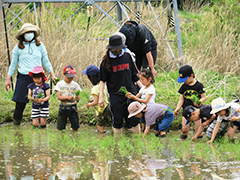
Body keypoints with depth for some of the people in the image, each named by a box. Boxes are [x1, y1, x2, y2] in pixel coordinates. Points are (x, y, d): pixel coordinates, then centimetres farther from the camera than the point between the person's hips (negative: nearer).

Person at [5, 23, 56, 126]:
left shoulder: (40, 45, 9)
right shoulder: (18, 47, 6)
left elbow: (46, 61, 16)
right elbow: (13, 64, 12)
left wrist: (52, 75, 11)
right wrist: (8, 79, 9)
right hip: (23, 77, -1)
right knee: (20, 102, -5)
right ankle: (16, 122, 6)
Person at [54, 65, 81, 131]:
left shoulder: (75, 85, 5)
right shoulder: (60, 84, 1)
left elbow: (78, 98, 3)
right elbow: (59, 97, -7)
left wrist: (77, 97, -21)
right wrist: (67, 97, -21)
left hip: (73, 107, 1)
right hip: (63, 107, -1)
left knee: (75, 128, 0)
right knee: (60, 128, -1)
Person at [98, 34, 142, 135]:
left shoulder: (127, 57, 7)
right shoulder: (106, 61, 0)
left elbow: (134, 75, 16)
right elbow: (102, 80, 3)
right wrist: (101, 97, -3)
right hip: (115, 95, -2)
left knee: (134, 119, -1)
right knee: (117, 121, 1)